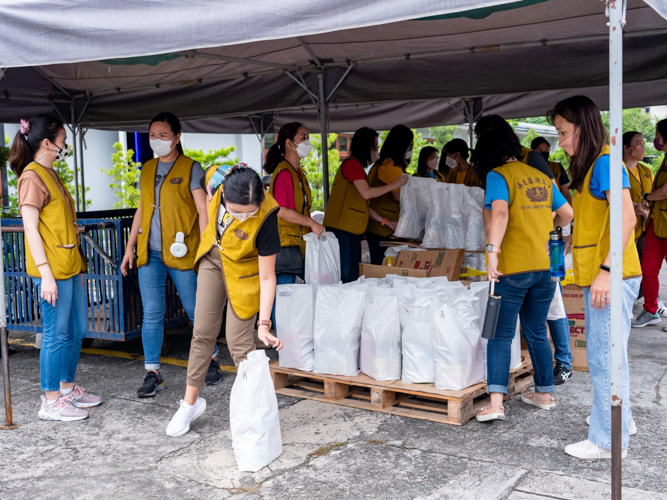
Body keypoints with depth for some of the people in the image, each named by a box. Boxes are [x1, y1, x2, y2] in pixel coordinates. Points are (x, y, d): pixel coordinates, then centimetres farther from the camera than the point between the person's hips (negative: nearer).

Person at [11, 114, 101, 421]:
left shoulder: (49, 174, 17)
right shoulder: (32, 176, -12)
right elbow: (31, 229, -17)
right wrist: (45, 274, -21)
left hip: (70, 266, 10)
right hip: (52, 269, -10)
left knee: (78, 330, 15)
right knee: (57, 334, -3)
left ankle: (67, 389, 27)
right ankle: (51, 402, 7)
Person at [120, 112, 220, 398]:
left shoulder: (190, 168, -2)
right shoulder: (147, 169, 15)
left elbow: (203, 211, -6)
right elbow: (141, 210, 19)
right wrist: (130, 248, 15)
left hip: (181, 253, -4)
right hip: (150, 253, 4)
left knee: (196, 311, 5)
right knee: (152, 315, 2)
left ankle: (210, 361, 24)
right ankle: (153, 374, 9)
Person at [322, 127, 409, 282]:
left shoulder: (358, 167, 22)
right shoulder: (352, 163, -7)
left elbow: (363, 205, 23)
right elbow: (366, 193, -17)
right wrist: (394, 185, -8)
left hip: (353, 231, 10)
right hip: (341, 229, -10)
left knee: (353, 278, 8)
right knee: (343, 277, -12)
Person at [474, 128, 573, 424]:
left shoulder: (498, 175, -5)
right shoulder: (541, 177, 14)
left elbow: (500, 212, -23)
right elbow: (567, 214, 21)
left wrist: (492, 250, -30)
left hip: (514, 268, -6)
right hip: (545, 266, 6)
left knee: (501, 335, -3)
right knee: (537, 333, 18)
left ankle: (495, 403, -12)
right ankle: (544, 394, 27)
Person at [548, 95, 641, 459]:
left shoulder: (605, 162, -13)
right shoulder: (590, 166, 17)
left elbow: (626, 219, -22)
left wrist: (606, 269, -26)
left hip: (611, 279, -10)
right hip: (597, 278, 10)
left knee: (605, 357, -4)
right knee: (602, 354, 19)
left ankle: (608, 441, 4)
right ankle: (619, 418, 34)